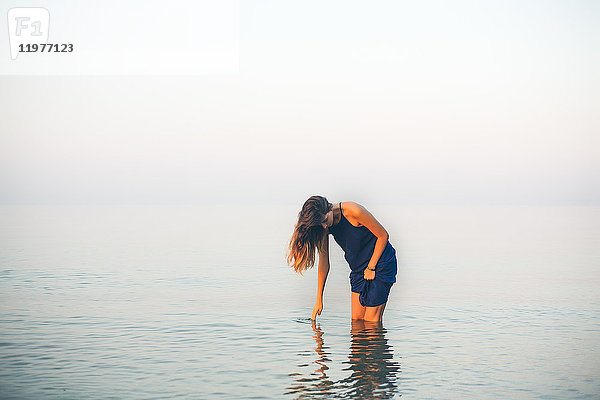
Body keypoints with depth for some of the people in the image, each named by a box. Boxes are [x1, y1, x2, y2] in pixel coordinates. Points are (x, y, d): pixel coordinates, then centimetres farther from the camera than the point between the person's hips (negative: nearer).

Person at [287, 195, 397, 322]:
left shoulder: (354, 211, -25)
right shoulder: (324, 227, -6)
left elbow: (383, 235, -14)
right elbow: (324, 263, 0)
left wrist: (371, 267, -14)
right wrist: (319, 300, 2)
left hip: (380, 262, -6)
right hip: (358, 269, 6)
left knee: (371, 322, -9)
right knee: (356, 320, 2)